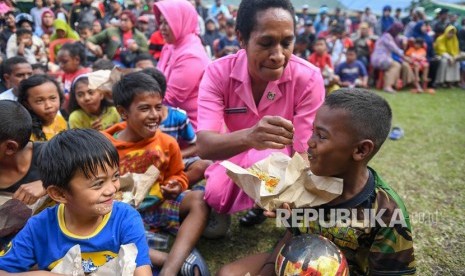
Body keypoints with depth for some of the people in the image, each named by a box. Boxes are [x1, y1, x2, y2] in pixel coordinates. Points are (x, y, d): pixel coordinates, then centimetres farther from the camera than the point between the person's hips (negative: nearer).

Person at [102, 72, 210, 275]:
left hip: (159, 207, 2)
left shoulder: (167, 143, -2)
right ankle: (180, 258, -34)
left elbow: (177, 175, 14)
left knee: (199, 199, -25)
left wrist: (175, 186, -10)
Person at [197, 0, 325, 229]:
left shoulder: (308, 78, -26)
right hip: (234, 159, 2)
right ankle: (260, 203, 11)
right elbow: (204, 146, -34)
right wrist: (248, 137, -57)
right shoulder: (218, 73, -23)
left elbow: (305, 153, -24)